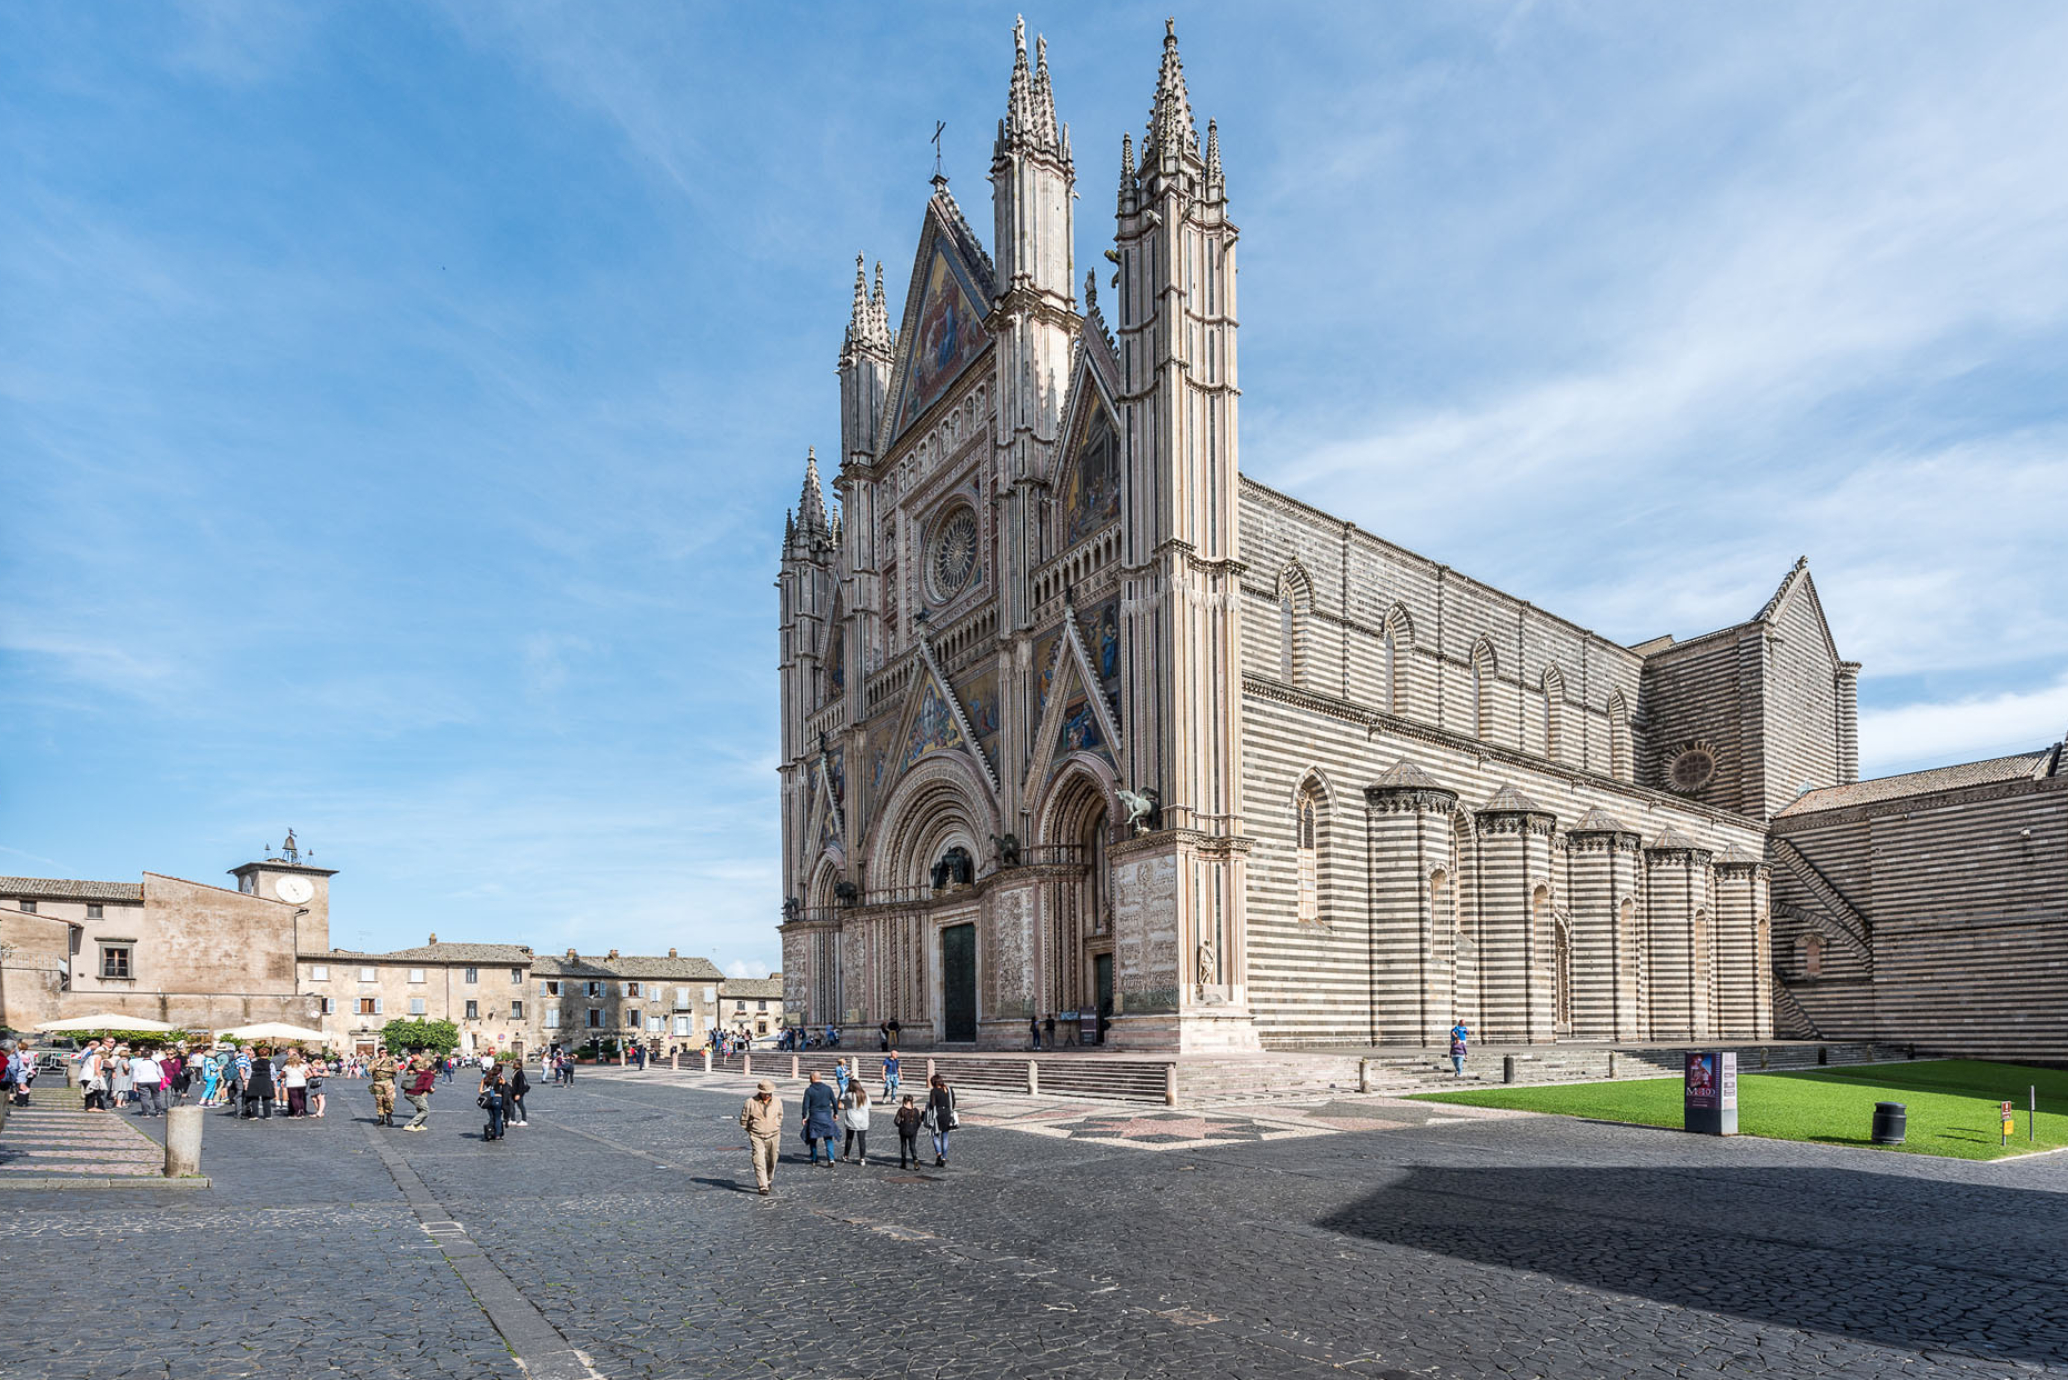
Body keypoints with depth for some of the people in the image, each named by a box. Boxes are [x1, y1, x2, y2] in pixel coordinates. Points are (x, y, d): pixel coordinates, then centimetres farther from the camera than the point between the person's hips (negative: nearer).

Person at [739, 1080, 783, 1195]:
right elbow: (743, 1120, 1)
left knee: (771, 1162, 11)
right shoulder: (751, 1102, -11)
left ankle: (768, 1182, 32)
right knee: (759, 1161, -13)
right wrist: (751, 1131, 9)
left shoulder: (777, 1101, -1)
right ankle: (763, 1187, -12)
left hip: (773, 1136, 3)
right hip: (757, 1137, -3)